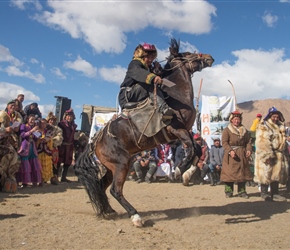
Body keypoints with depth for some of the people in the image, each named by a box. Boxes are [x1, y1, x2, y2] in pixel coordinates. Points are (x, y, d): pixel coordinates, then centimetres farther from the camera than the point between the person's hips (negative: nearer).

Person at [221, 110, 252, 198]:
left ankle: (242, 191, 13)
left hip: (242, 154, 4)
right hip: (231, 155, -4)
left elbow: (248, 141, 12)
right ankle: (228, 191, 5)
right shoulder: (227, 130, 0)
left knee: (242, 172, 5)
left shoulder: (244, 130, 15)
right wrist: (230, 151, -21)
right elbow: (224, 142, -8)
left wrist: (249, 149, -6)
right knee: (229, 172, -4)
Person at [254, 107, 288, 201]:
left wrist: (285, 154, 20)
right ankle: (264, 193, 3)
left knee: (277, 174, 9)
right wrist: (267, 155, -23)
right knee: (266, 173, -7)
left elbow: (283, 141, 25)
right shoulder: (263, 127, -6)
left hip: (279, 155, 7)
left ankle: (275, 193, 16)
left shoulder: (281, 127, 19)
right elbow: (262, 143, -16)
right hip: (266, 155, -7)